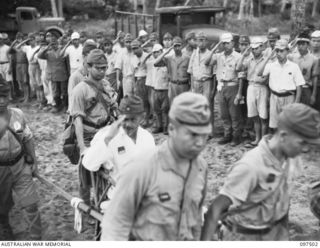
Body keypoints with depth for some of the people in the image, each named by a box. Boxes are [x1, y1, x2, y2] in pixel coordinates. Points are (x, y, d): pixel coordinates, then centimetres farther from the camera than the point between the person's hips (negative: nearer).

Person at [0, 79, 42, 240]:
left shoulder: (17, 114, -6)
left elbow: (28, 139, 5)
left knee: (31, 204, 2)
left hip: (20, 164, 2)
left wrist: (34, 162, 7)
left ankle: (36, 238, 19)